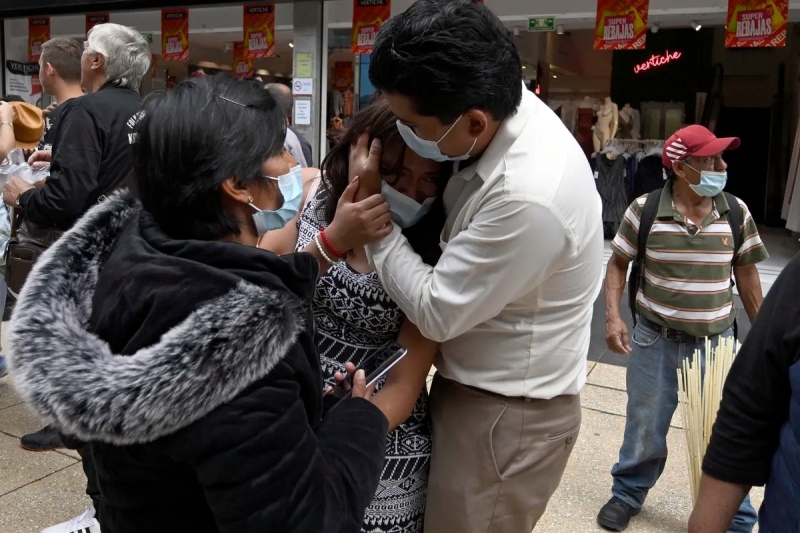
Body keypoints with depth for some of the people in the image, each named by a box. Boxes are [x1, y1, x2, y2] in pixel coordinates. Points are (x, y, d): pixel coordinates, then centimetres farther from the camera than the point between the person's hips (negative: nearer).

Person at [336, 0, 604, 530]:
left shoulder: (529, 195, -35)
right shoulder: (508, 104, -8)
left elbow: (436, 311, -23)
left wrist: (374, 208, -16)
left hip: (508, 414, -9)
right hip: (478, 387, 9)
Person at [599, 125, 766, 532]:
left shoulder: (736, 212, -5)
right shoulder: (644, 210, -11)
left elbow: (746, 274, 6)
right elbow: (618, 263, -1)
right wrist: (613, 317, -12)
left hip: (716, 342, 2)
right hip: (656, 339, -1)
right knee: (645, 427, 14)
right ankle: (627, 494, 39)